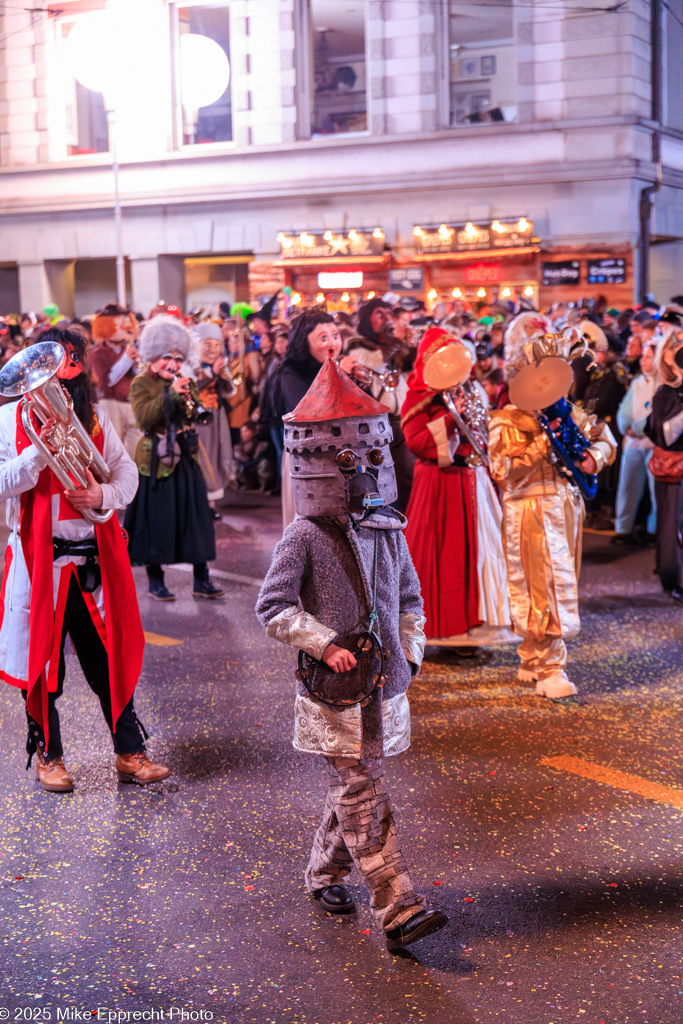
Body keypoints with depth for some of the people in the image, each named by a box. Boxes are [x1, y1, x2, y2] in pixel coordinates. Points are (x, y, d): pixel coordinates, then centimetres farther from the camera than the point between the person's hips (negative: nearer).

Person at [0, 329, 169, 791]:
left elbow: (127, 470, 9)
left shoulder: (94, 415, 9)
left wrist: (105, 496, -11)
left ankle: (130, 752, 16)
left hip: (96, 557, 3)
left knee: (112, 656, 6)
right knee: (43, 660, 6)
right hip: (39, 558, -3)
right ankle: (48, 755, 23)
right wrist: (39, 453, -24)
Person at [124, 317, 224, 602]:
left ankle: (201, 580, 9)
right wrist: (171, 395, -24)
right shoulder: (141, 383, -2)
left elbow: (202, 416, 8)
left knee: (195, 516, 3)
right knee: (156, 519, 0)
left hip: (185, 460, 5)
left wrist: (190, 400, -11)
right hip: (155, 461, -5)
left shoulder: (185, 383, 14)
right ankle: (155, 580, 13)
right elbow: (143, 416, -18)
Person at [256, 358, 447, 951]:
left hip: (384, 685, 6)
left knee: (354, 789, 17)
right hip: (333, 692, -6)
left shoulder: (388, 532, 7)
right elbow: (273, 606, -13)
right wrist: (325, 643, -19)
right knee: (364, 799, -5)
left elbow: (410, 598, 18)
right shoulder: (305, 537, -9)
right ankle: (399, 910, -4)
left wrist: (411, 651, 8)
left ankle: (325, 872, 38)